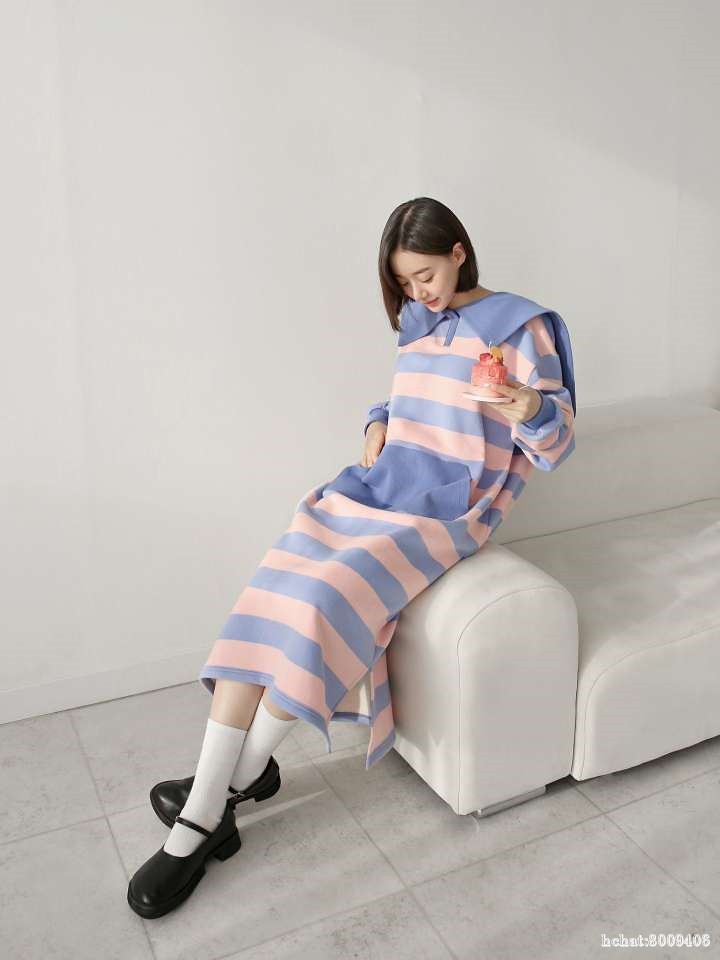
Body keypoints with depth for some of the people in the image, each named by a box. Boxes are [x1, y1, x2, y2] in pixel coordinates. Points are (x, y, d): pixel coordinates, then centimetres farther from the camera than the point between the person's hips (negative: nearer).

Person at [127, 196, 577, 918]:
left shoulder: (520, 326, -1)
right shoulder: (418, 323, 20)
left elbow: (556, 444, -5)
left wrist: (531, 408, -28)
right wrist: (378, 424, 10)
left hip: (448, 506, -6)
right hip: (381, 482, 6)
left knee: (328, 595, -29)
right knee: (270, 593, -18)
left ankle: (243, 773, -7)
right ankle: (201, 818, -17)